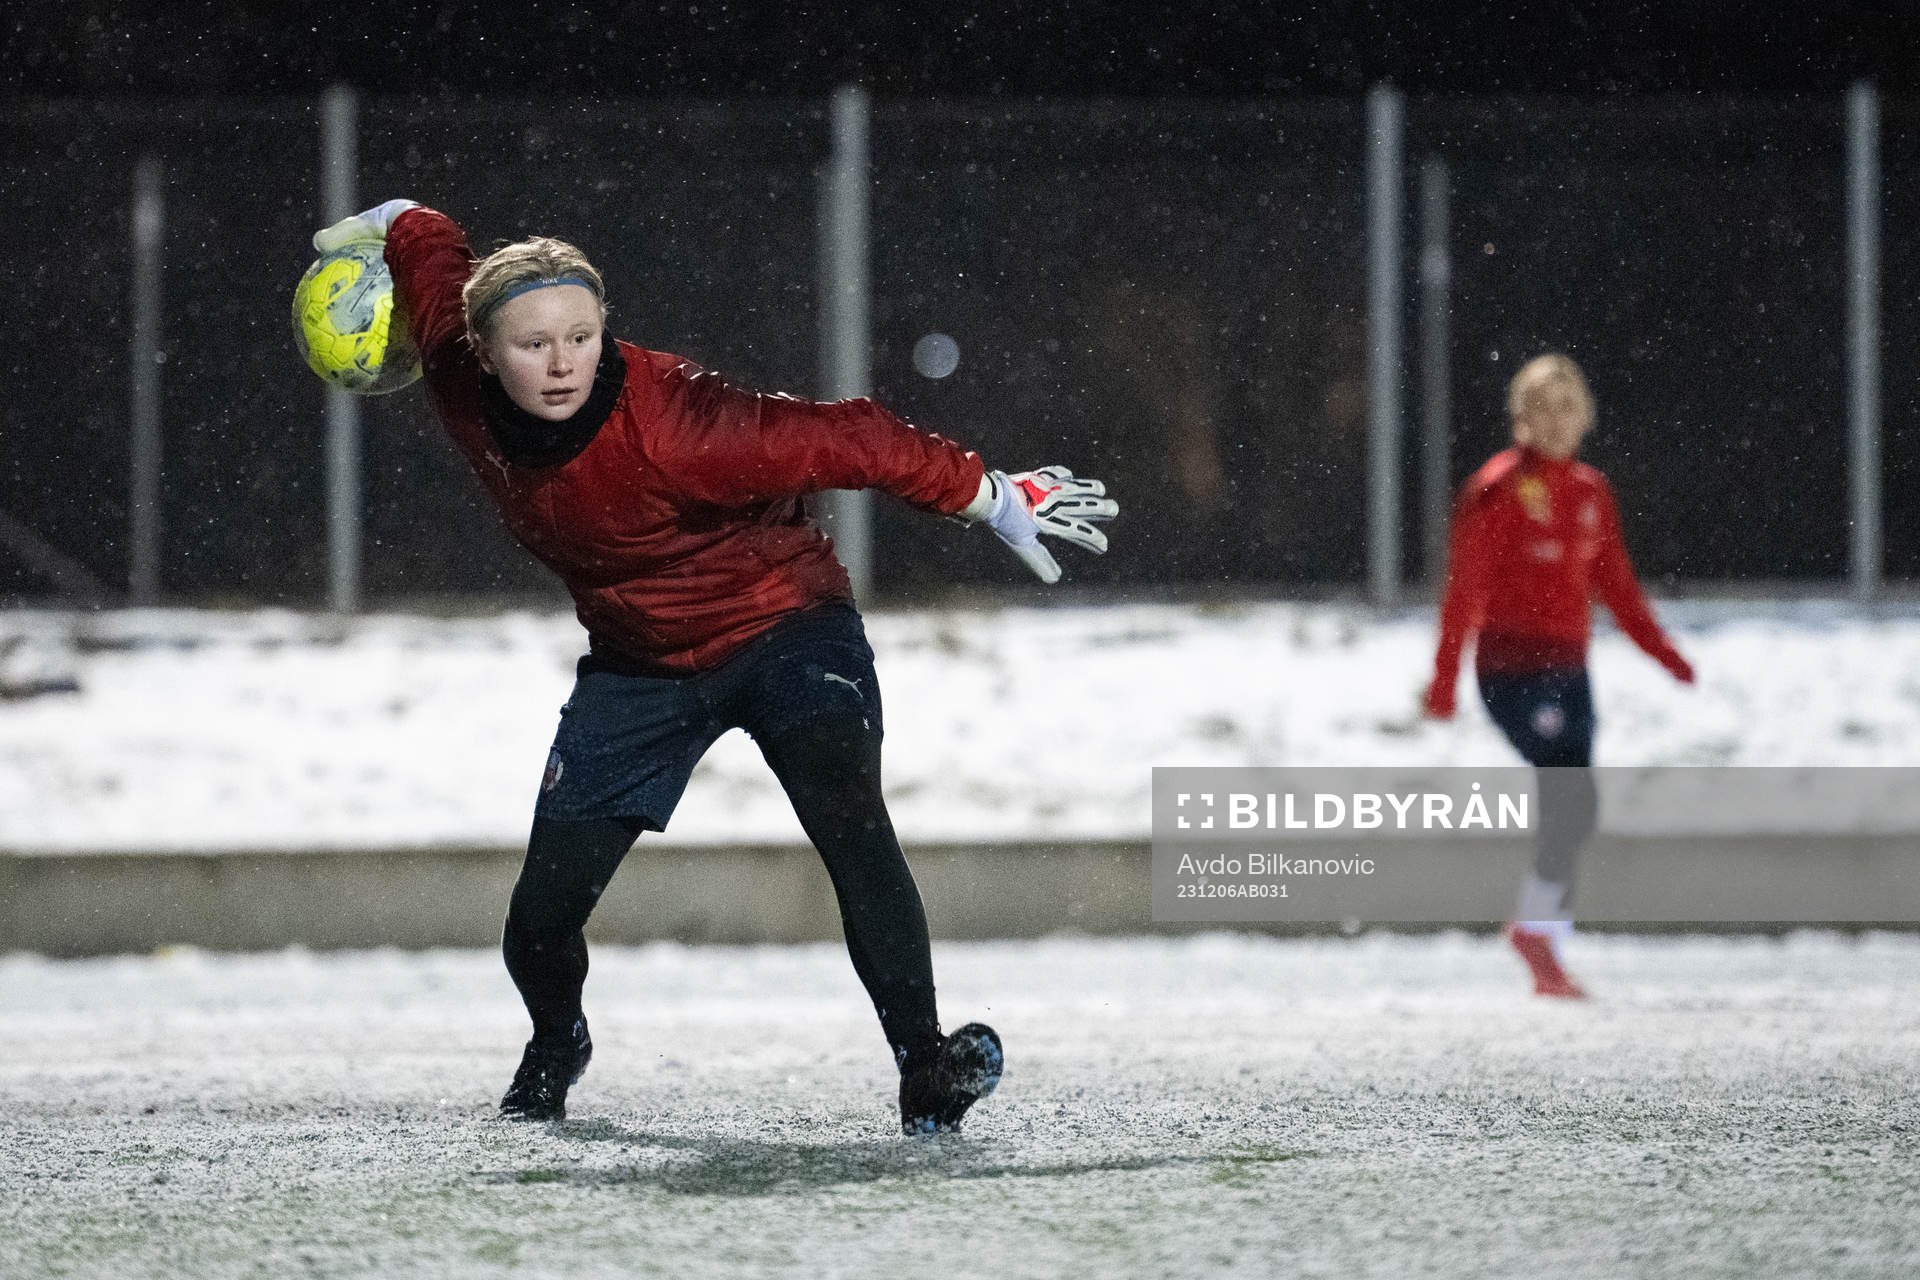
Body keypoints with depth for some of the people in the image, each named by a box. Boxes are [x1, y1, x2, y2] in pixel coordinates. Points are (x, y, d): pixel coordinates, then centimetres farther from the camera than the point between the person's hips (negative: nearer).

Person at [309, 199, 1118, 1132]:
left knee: (849, 823, -31)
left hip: (785, 627, -5)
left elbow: (839, 441, -30)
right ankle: (555, 1047, 32)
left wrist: (994, 502, -26)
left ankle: (925, 1062, -28)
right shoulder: (465, 392, -19)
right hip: (641, 665, 5)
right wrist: (383, 225, 20)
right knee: (542, 912, -2)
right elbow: (434, 249, -1)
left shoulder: (670, 423, -35)